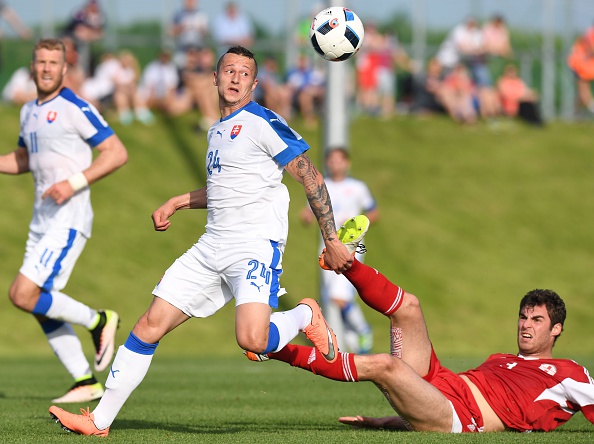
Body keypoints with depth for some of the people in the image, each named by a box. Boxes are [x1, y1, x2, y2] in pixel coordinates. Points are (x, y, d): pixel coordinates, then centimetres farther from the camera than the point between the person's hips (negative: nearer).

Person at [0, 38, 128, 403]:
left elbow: (117, 153, -13)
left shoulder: (75, 108, -10)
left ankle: (98, 321, 2)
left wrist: (75, 183, -21)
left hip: (68, 218, -9)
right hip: (42, 219, 9)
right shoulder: (30, 110, 15)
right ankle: (86, 383, 13)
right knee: (44, 307, 6)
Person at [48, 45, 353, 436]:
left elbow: (311, 178, -8)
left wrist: (332, 241, -10)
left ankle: (305, 316, 3)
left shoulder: (262, 122, -6)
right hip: (212, 246, 8)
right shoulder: (217, 131, 19)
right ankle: (100, 421, 8)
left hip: (257, 245, -8)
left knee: (252, 338, -30)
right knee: (151, 325, 2)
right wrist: (177, 203, 28)